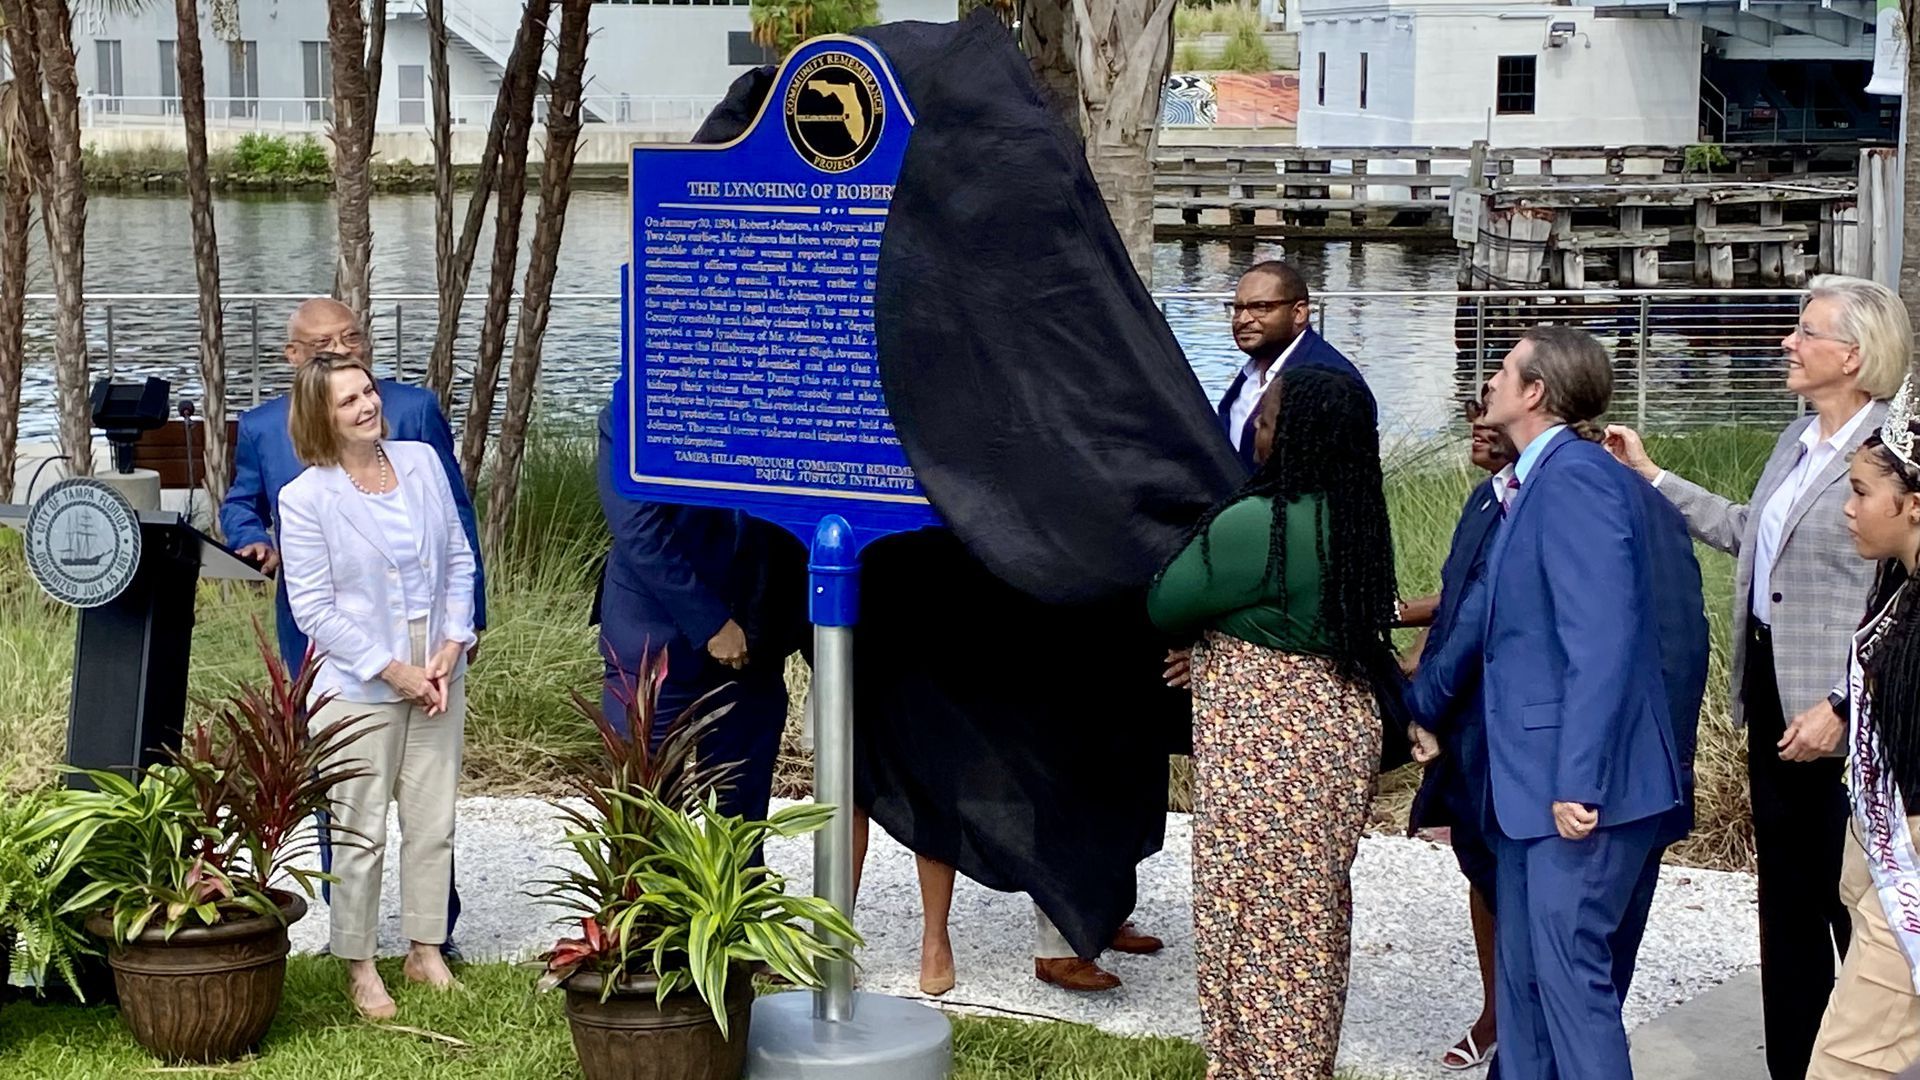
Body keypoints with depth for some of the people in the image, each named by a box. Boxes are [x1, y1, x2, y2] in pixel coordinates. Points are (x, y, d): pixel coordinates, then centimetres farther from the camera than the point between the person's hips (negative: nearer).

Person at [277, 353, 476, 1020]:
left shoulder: (422, 463, 2)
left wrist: (452, 646, -4)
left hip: (438, 675, 5)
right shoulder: (305, 498, -11)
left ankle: (426, 951, 25)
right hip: (358, 688, -4)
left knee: (434, 822, 11)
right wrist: (393, 670, -13)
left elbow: (459, 559, 8)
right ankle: (359, 967, 15)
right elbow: (314, 609, -10)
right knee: (360, 832, 1)